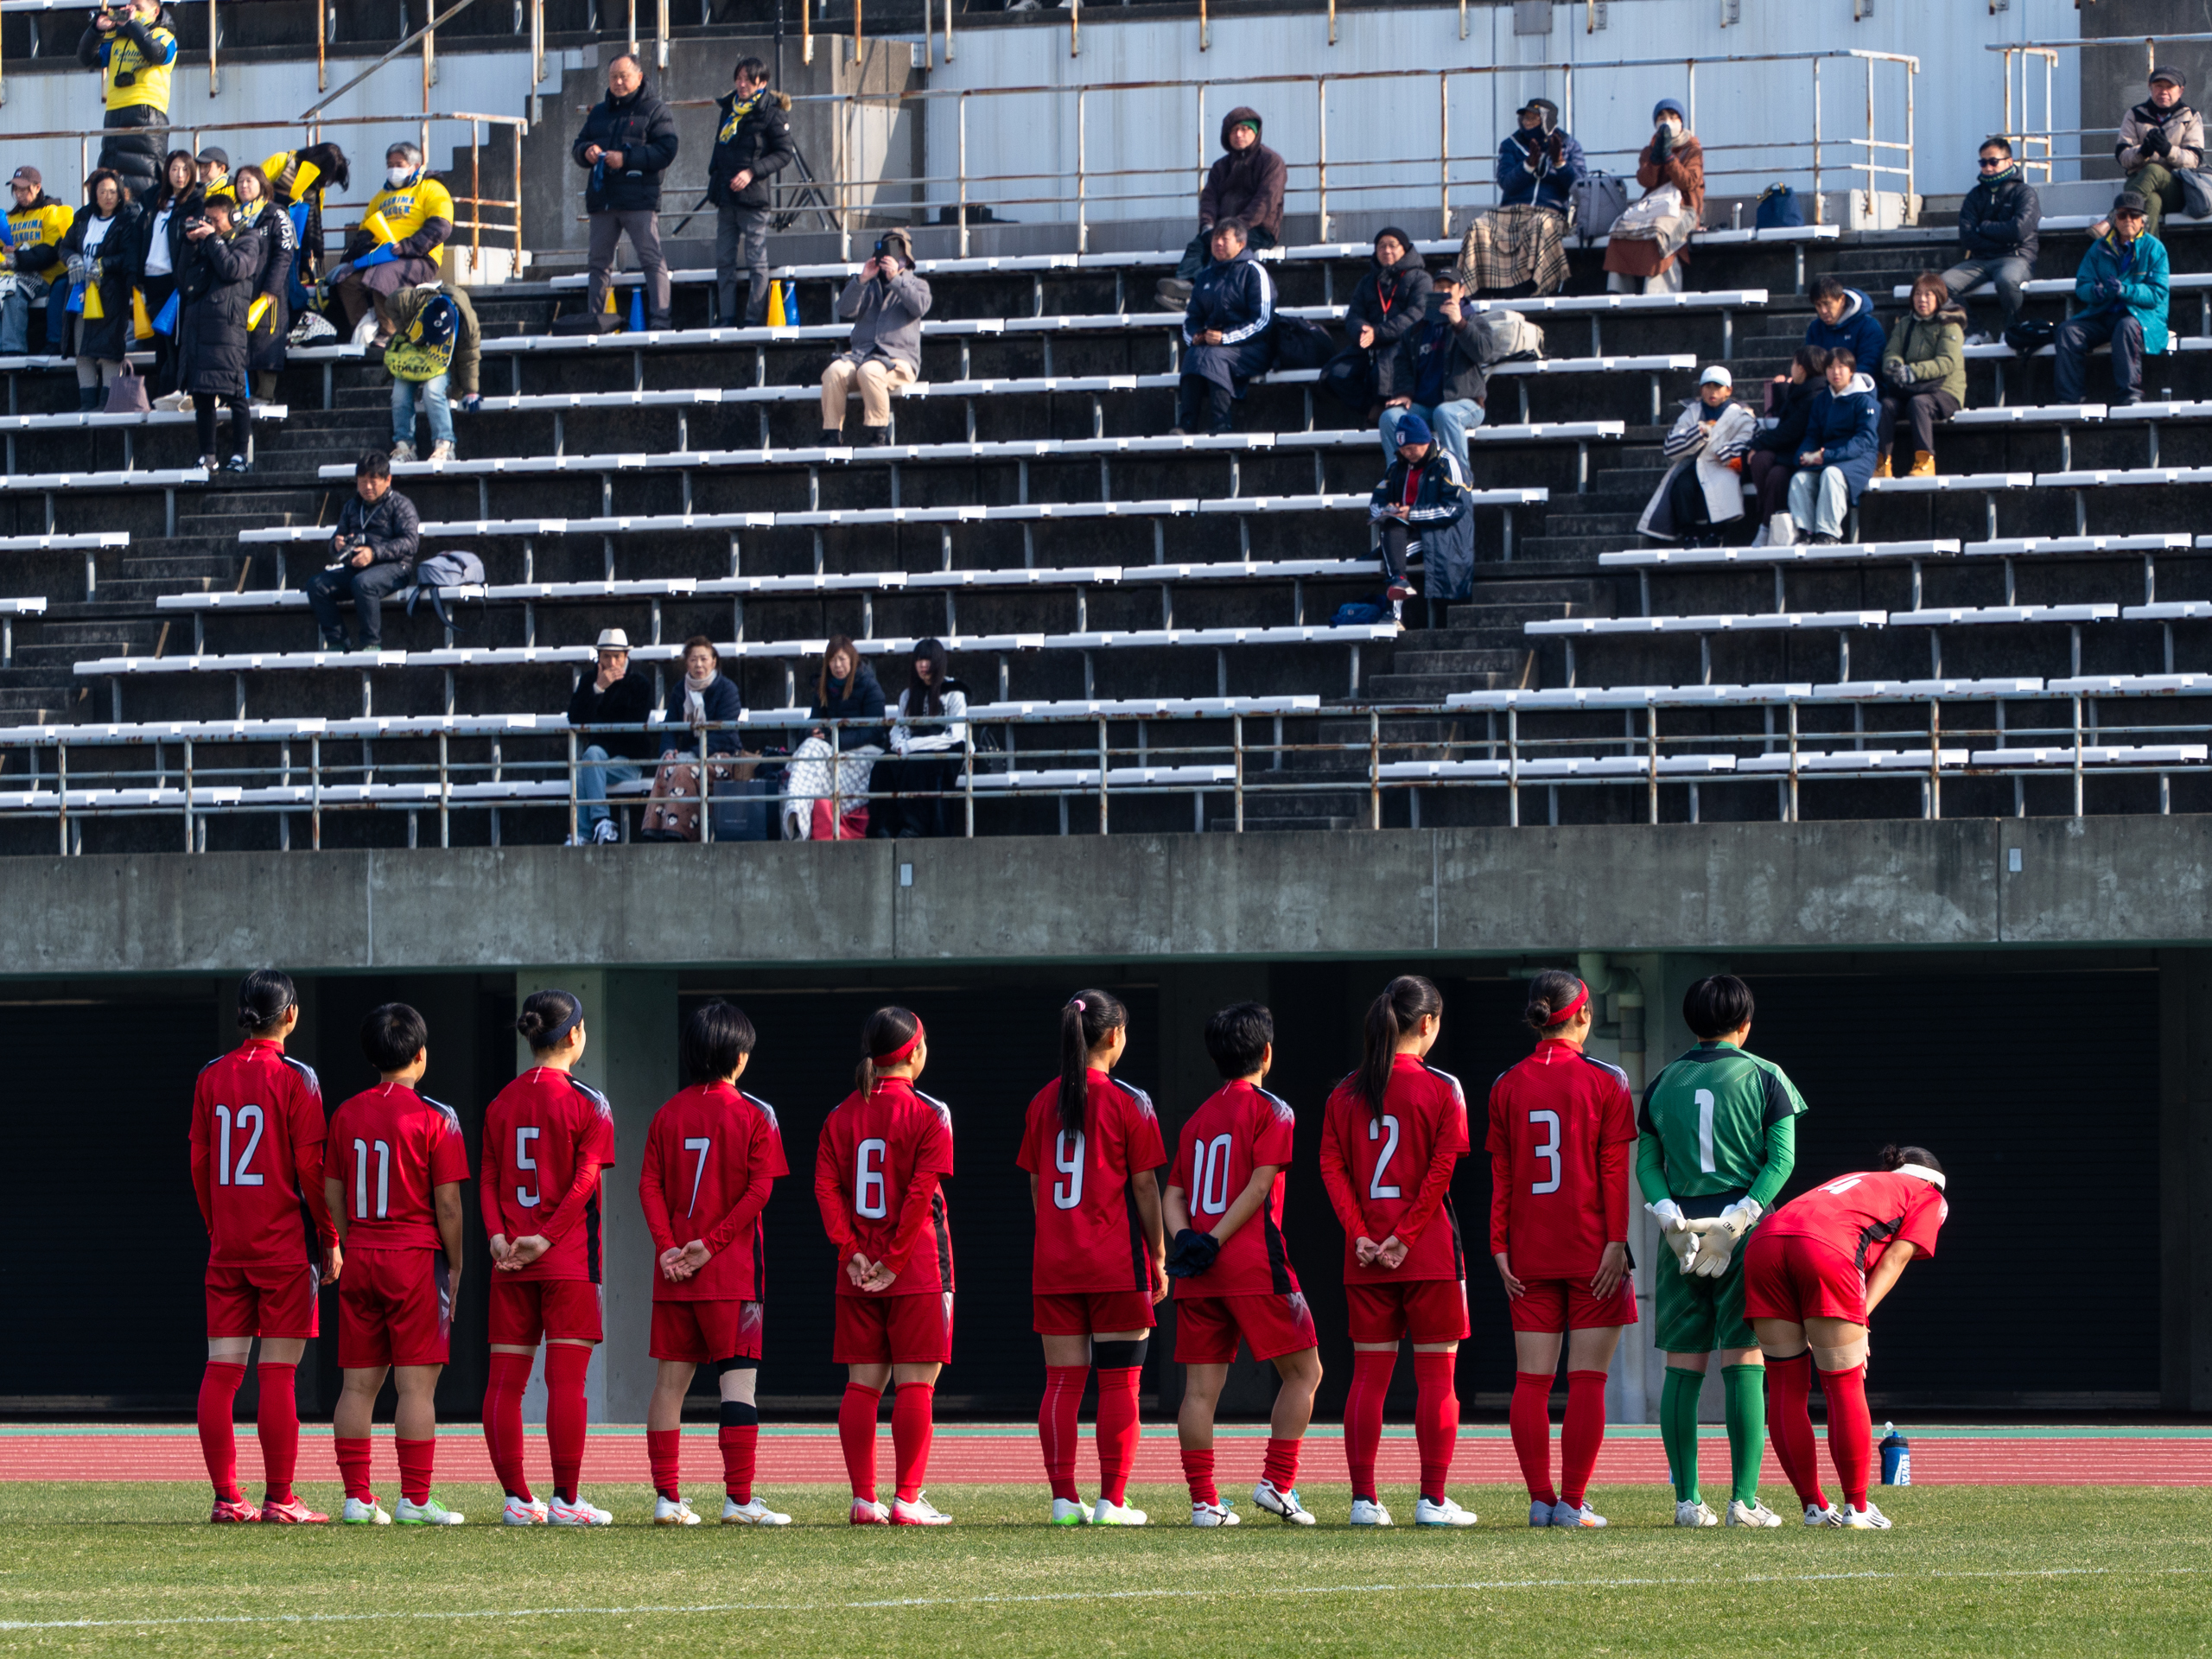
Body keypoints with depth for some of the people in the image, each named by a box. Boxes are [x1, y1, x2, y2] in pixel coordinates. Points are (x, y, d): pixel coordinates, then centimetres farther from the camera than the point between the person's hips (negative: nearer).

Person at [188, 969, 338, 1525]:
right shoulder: (295, 1078, -8)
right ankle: (280, 1499, -4)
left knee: (221, 1370, 4)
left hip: (226, 1247, 4)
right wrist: (330, 1240, 0)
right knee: (278, 1373, -4)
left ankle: (227, 1496, 4)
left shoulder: (211, 1078, 6)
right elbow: (311, 1166, -9)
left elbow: (199, 1161, 9)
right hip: (285, 1245, -4)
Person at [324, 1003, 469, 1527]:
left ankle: (357, 1497, 7)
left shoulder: (345, 1115, 7)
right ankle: (415, 1499, -7)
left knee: (357, 1384, 7)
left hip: (360, 1262, 5)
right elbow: (447, 1203, -9)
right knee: (417, 1385, -4)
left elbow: (332, 1194, 10)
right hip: (416, 1258, -5)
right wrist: (455, 1266, 2)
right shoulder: (435, 1117, -8)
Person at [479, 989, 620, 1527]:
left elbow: (487, 1179, 3)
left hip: (511, 1262, 4)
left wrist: (498, 1234, -6)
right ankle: (566, 1499, -7)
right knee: (566, 1378, -4)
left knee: (505, 1380, 6)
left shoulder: (502, 1103, 9)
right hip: (568, 1260, -4)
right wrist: (546, 1237, -13)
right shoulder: (587, 1102, -4)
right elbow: (584, 1180, -12)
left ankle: (517, 1498, 4)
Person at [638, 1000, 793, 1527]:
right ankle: (739, 1499, -10)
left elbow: (649, 1184, 1)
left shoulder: (669, 1113, 7)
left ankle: (667, 1497, 7)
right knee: (739, 1380, -4)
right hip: (733, 1271, -4)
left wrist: (668, 1246, -6)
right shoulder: (755, 1115, -4)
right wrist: (712, 1243, -10)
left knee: (670, 1380, 8)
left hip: (674, 1270, 4)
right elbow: (759, 1190, -11)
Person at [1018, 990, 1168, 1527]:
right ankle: (1113, 1500, -3)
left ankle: (1064, 1499, 2)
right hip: (1117, 1262, -4)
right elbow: (1144, 1186, -5)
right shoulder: (1129, 1102, -6)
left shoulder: (1044, 1101, 7)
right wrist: (1158, 1258, 2)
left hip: (1054, 1262, 4)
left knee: (1062, 1382, 5)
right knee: (1119, 1383, 1)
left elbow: (1036, 1186, 10)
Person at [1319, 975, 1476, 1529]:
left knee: (1369, 1374, 7)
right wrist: (1405, 1236, -11)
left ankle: (1364, 1499, 4)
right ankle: (1433, 1499, 0)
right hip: (1430, 1254, -4)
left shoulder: (1346, 1094, 6)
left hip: (1365, 1257, 4)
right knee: (1436, 1374, 3)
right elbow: (1441, 1170, -12)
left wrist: (1359, 1234, -5)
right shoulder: (1440, 1088, -5)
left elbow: (1331, 1167, 0)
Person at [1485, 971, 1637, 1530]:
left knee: (1531, 1380, 5)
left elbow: (1501, 1175, 4)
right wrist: (1616, 1242, -8)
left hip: (1529, 1253, 3)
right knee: (1587, 1380, -1)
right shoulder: (1605, 1081, -3)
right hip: (1591, 1248, -3)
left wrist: (1500, 1248, 6)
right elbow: (1615, 1170, -8)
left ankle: (1540, 1500, 3)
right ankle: (1573, 1501, -5)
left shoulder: (1507, 1086, 5)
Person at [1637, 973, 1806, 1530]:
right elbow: (1782, 1157, -6)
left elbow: (1645, 1160, 4)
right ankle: (1744, 1500, -10)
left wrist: (1668, 1213, -6)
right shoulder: (1765, 1077, 3)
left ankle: (1687, 1499, 2)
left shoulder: (1663, 1082, 12)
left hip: (1682, 1230, 3)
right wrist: (1741, 1216, -12)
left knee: (1682, 1368, 6)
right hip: (1746, 1233, -3)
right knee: (1744, 1364, -3)